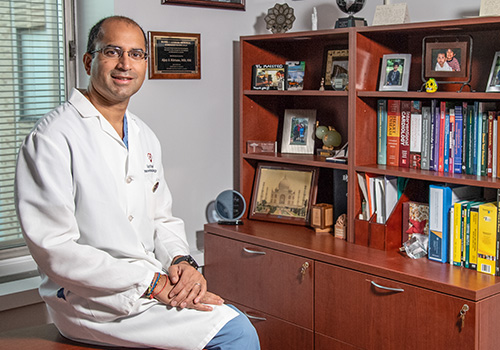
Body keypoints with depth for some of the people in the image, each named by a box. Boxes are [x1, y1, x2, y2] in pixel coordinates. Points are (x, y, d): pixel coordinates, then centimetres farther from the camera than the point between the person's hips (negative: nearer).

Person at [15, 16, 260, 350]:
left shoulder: (145, 137, 14)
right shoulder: (53, 137, -12)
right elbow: (55, 249, -19)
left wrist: (181, 261, -4)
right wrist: (153, 284, -20)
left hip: (155, 284, 8)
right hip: (91, 302, -8)